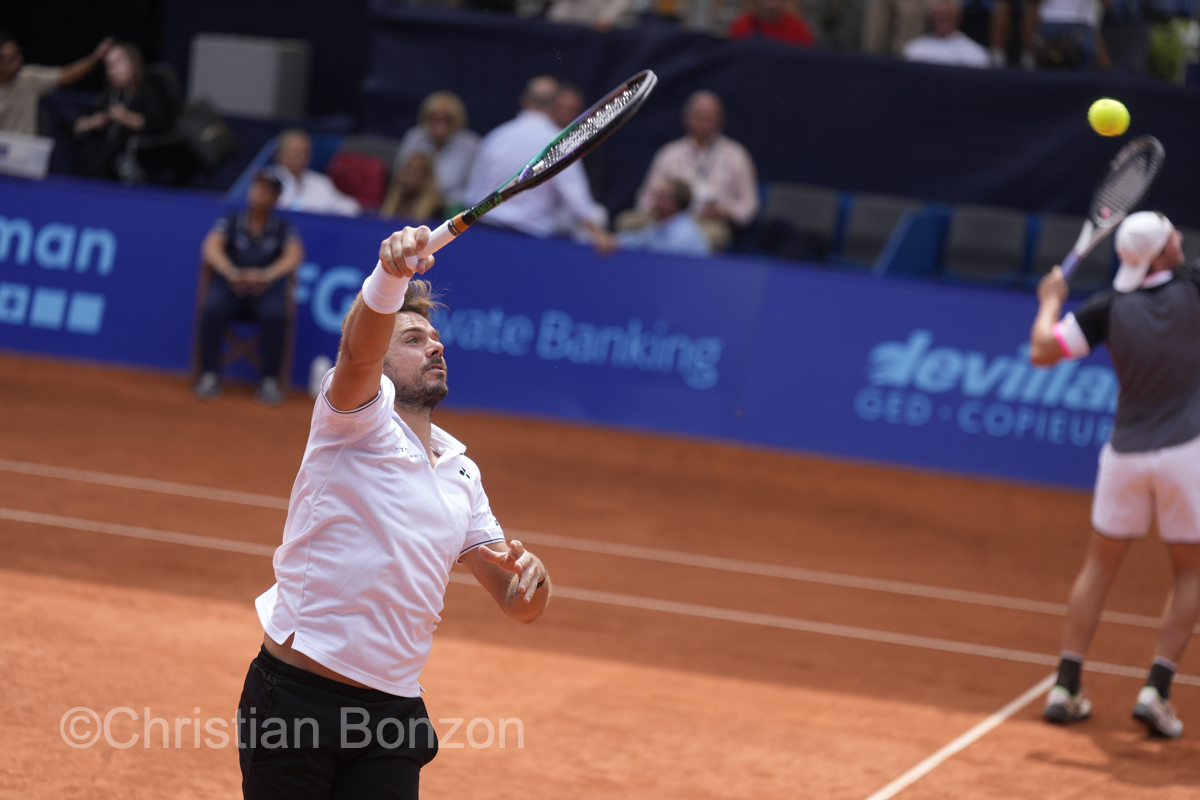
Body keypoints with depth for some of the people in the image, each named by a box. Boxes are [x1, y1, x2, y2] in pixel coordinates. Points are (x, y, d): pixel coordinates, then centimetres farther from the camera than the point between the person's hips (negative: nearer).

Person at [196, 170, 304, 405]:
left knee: (276, 314, -34)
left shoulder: (284, 230, 10)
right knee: (213, 308, -34)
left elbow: (294, 256, -8)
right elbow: (211, 248, -6)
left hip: (266, 290, 0)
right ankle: (209, 376, -26)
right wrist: (231, 272, -29)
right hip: (229, 287, 0)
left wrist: (267, 275, -30)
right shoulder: (230, 222, 10)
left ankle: (269, 381, -26)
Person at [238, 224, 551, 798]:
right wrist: (390, 275, -44)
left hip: (392, 713, 5)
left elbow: (519, 606, 18)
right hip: (295, 695, -5)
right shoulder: (359, 416, 0)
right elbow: (359, 350, -24)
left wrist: (531, 576, -7)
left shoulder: (462, 475, 18)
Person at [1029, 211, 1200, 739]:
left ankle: (1066, 687, 12)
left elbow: (1042, 352, -5)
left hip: (1126, 454, 2)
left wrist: (1050, 300, 10)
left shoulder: (1108, 309, -4)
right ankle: (1156, 690, -1)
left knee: (1099, 567, 15)